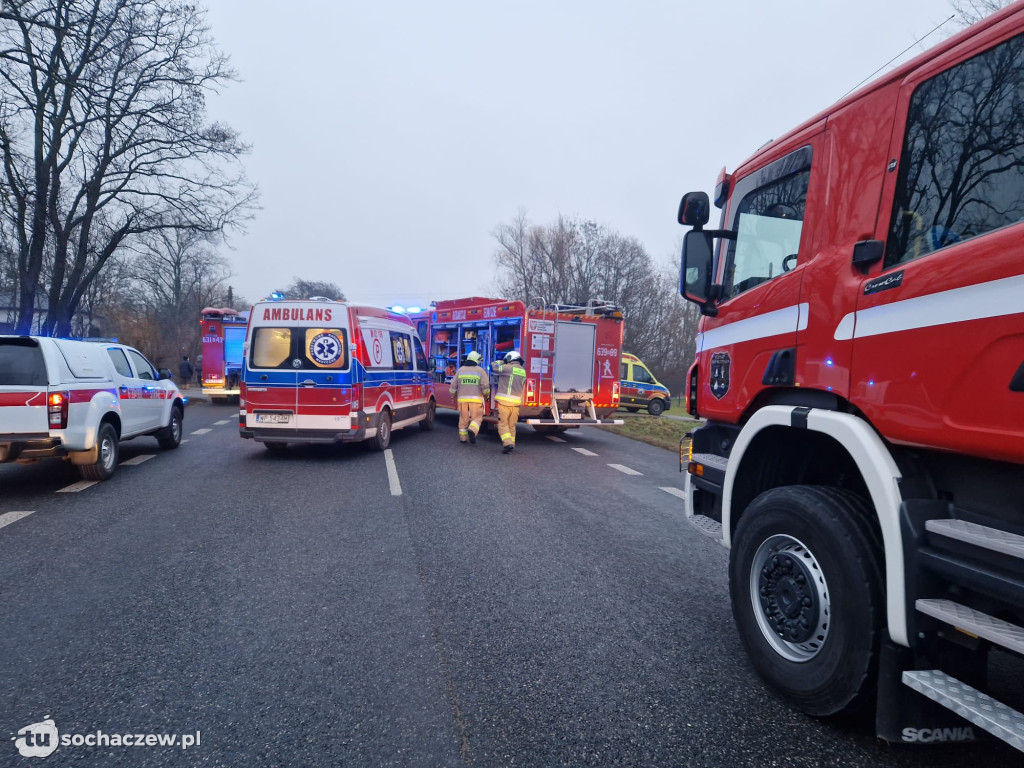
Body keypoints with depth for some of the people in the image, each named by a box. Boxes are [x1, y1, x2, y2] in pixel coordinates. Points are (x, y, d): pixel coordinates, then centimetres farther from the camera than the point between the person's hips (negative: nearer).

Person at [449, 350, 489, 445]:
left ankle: (462, 438, 15)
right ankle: (472, 430, -19)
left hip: (462, 399, 3)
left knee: (464, 418, 13)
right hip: (476, 399, -3)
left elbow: (453, 386, 8)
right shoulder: (480, 371, 0)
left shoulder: (460, 370, 8)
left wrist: (454, 395, 25)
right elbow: (485, 386, -7)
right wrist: (486, 394, 12)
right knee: (477, 418, 6)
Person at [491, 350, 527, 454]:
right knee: (512, 425, 16)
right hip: (516, 402, 6)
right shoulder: (523, 371, 13)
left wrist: (501, 362, 14)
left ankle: (508, 443, -14)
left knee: (503, 424, -1)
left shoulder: (508, 368, -8)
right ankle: (511, 443, 20)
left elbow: (493, 366, -5)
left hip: (504, 401, -6)